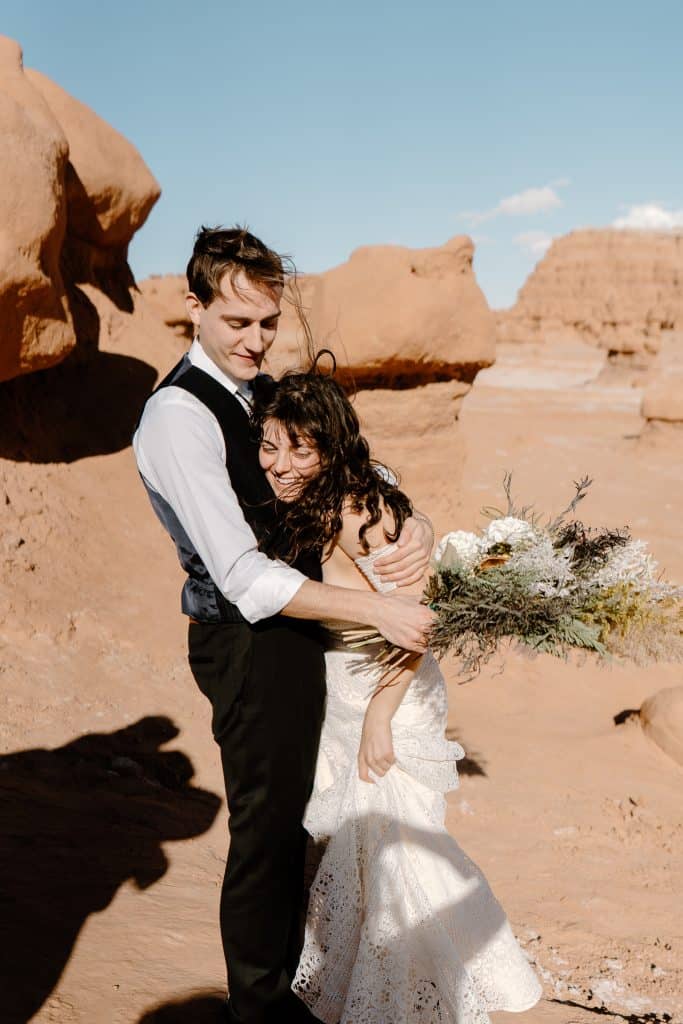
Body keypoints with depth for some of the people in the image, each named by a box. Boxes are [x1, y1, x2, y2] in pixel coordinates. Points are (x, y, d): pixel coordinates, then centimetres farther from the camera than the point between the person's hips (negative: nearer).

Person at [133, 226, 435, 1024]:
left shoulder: (259, 389, 8)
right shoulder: (178, 415, -20)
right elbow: (245, 579, -25)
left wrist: (411, 521, -13)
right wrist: (375, 610, -25)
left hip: (293, 627, 9)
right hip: (249, 642, -9)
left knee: (290, 813, 23)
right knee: (265, 825, 7)